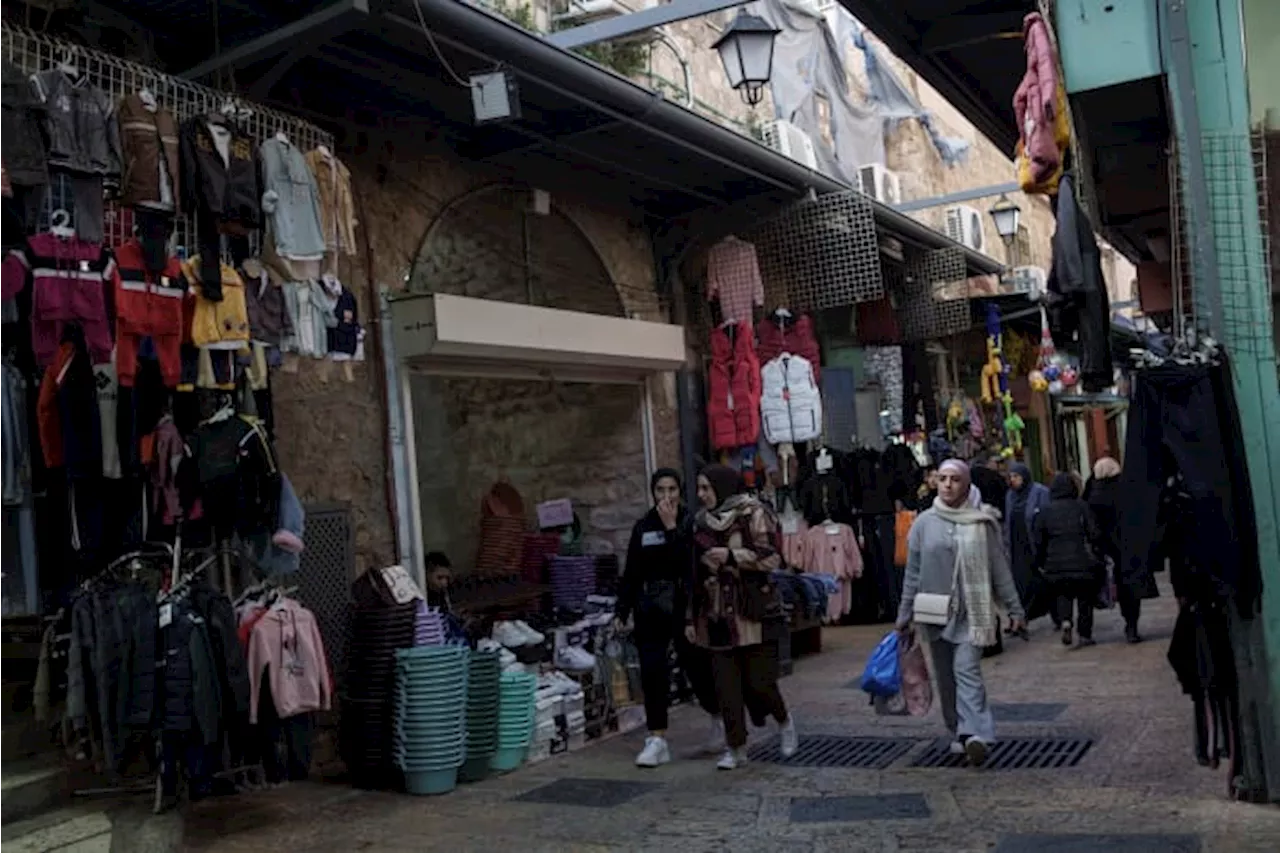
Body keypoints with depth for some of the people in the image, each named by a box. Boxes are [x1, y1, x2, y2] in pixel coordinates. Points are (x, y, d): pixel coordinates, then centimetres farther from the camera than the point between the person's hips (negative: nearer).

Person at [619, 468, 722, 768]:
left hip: (684, 608, -3)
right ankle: (657, 740, 5)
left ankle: (718, 715, 33)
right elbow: (631, 572, 12)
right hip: (650, 610, 4)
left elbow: (689, 561, -20)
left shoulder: (691, 522, -5)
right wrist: (623, 610, 10)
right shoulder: (643, 526, 8)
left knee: (697, 667, 4)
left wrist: (671, 527, -20)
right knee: (652, 672, -1)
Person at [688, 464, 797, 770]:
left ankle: (784, 721, 27)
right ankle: (736, 748, 12)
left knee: (759, 680, -3)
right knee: (725, 684, 1)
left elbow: (771, 558, -7)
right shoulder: (701, 521, 12)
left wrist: (732, 555, -18)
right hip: (716, 616, 5)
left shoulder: (752, 513, -3)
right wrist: (692, 618, 13)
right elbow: (696, 571, 15)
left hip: (752, 613, -4)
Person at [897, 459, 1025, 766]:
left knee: (967, 669, -15)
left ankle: (974, 733, -21)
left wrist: (1014, 609, 5)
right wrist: (905, 614, 6)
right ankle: (958, 733, 19)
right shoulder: (925, 523, 3)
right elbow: (913, 572, 7)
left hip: (972, 611, -2)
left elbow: (999, 568, 5)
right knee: (945, 676, 8)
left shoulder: (980, 522, -1)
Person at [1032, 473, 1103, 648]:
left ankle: (1065, 622, -9)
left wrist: (1040, 562, 14)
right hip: (1082, 562, -1)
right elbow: (1094, 533, -5)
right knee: (1085, 598, 10)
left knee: (1062, 594, 16)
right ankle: (1085, 635, 10)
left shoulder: (1045, 511, 4)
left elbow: (1038, 540, 5)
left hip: (1056, 563, 1)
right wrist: (1096, 554, 6)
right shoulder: (1081, 507, -1)